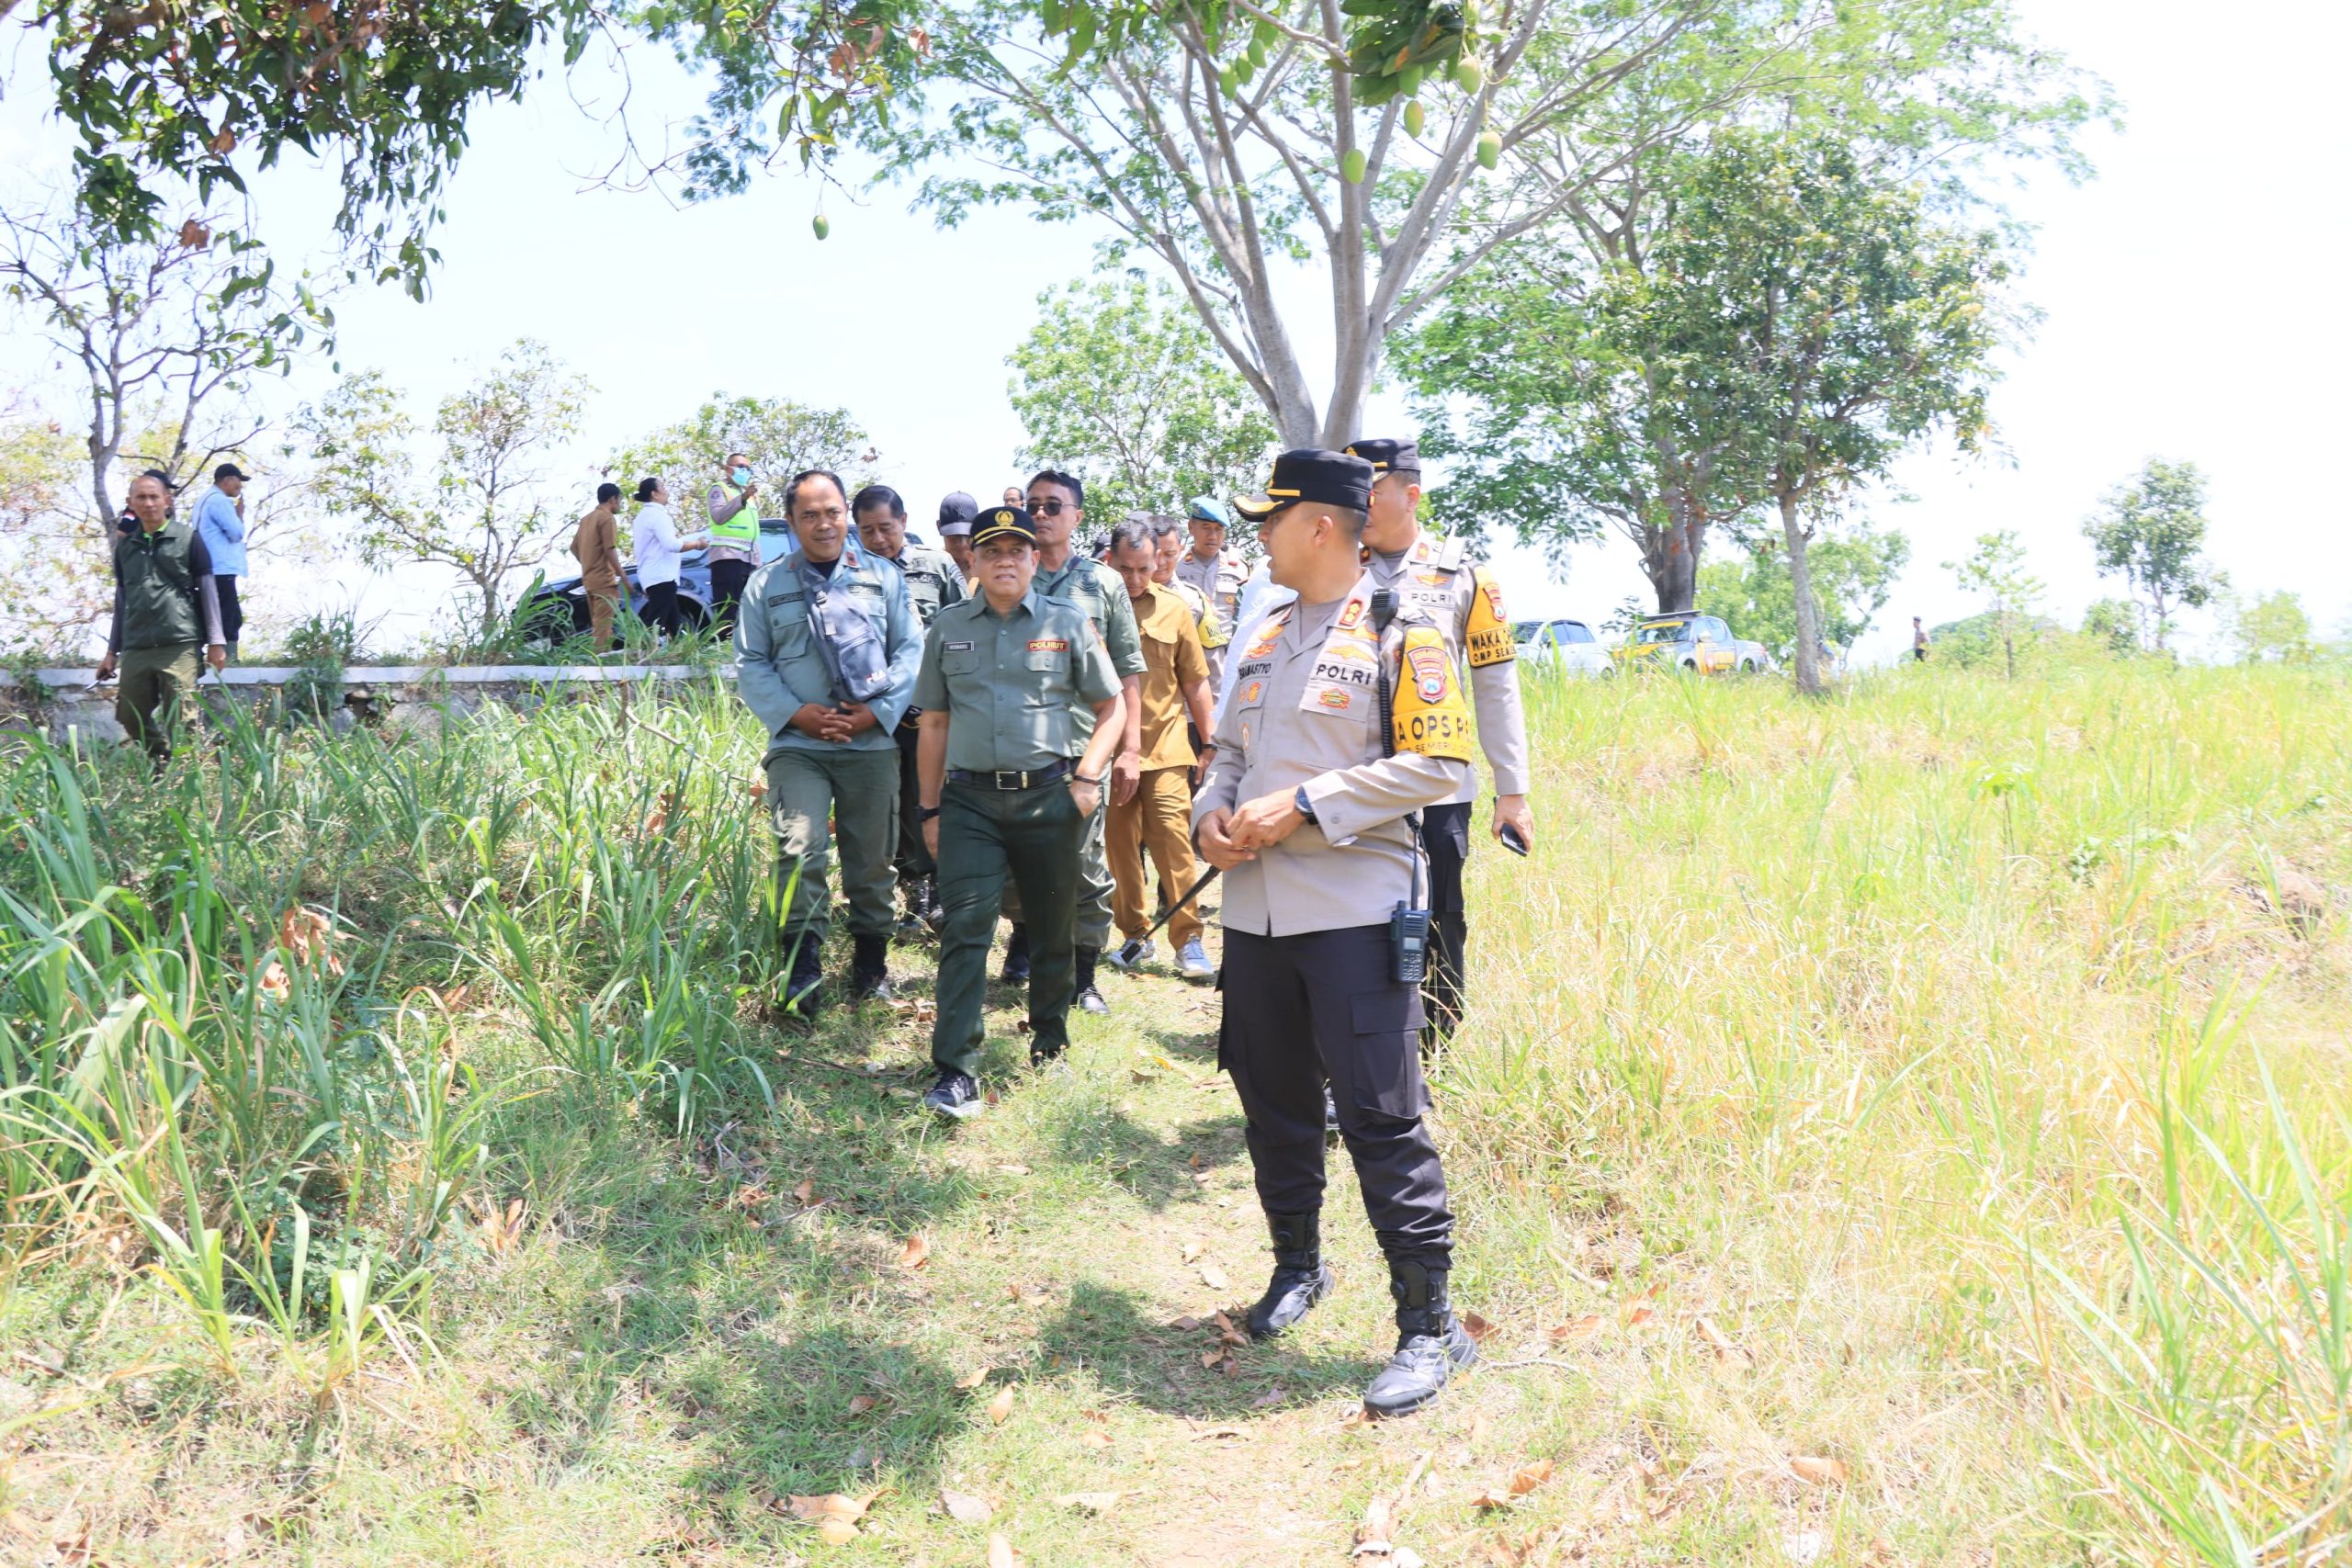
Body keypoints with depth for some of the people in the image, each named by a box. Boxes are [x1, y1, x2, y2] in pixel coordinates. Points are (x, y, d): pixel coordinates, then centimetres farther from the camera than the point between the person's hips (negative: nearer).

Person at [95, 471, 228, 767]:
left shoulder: (189, 539, 3)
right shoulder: (125, 546, 15)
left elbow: (208, 591, 3)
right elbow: (121, 600, 20)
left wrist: (216, 641, -3)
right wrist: (112, 650, 18)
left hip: (180, 646, -5)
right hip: (135, 650, 5)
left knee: (179, 725, -6)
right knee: (132, 720, 6)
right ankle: (160, 767, 25)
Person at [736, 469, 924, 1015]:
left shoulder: (884, 577, 9)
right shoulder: (766, 585, 7)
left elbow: (910, 650, 5)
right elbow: (751, 663, 4)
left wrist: (878, 711, -9)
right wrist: (798, 714, -10)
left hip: (872, 742, 1)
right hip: (797, 744, -1)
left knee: (872, 857, 8)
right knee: (800, 846, -18)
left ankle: (870, 959, 26)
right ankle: (803, 965, -12)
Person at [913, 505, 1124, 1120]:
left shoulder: (1068, 624, 5)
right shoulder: (948, 629, 11)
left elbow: (1110, 709, 8)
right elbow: (935, 723, 14)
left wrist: (1087, 777, -5)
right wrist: (931, 808, 10)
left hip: (1050, 796, 0)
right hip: (970, 799, 1)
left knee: (1053, 927, 11)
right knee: (965, 928, -9)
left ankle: (1049, 1041, 32)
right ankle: (956, 1072, -9)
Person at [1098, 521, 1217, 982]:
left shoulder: (1174, 609, 3)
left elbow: (1195, 682, 9)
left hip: (1165, 746, -1)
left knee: (1173, 839, -6)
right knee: (1119, 845, 7)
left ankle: (1189, 940, 1)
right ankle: (1134, 935, 20)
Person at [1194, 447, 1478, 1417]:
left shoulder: (1398, 636, -6)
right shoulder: (1265, 640, 17)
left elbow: (1441, 765, -13)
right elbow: (1230, 749, 23)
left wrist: (1302, 806, -17)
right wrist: (1212, 812, 0)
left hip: (1355, 910, -7)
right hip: (1255, 909, 7)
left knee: (1381, 1118, -6)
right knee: (1273, 1104, 16)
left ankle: (1429, 1323, 5)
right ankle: (1297, 1263, 36)